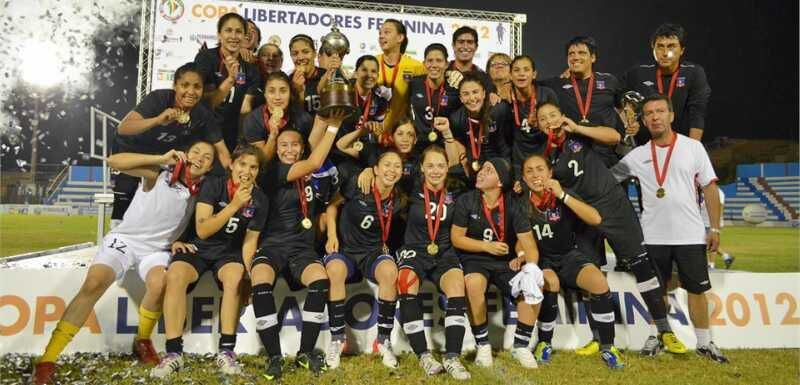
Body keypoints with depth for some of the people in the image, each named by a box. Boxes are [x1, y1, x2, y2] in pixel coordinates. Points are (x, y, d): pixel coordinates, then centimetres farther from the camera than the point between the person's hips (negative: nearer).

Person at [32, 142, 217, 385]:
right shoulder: (160, 174, -8)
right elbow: (114, 161, -18)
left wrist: (179, 240, -1)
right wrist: (162, 159, -22)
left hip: (156, 249, 2)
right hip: (125, 239, -2)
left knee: (159, 284, -31)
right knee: (93, 284, -26)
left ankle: (142, 342, -3)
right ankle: (46, 362, -18)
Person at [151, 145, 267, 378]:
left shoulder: (259, 200, -2)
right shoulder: (213, 185, -10)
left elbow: (250, 241, 1)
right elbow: (202, 230, -18)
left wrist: (246, 273, -13)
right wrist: (234, 205, -27)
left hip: (229, 252, 1)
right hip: (198, 247, -1)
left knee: (235, 277, -33)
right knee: (175, 275, -32)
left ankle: (226, 351, -24)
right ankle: (174, 353, -25)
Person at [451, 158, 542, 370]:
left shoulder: (512, 204, -1)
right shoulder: (466, 201, -6)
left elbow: (527, 239, -7)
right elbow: (456, 238, -3)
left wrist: (531, 265, -25)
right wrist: (487, 246, -13)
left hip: (505, 262, 2)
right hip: (474, 259, -2)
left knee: (534, 285, -23)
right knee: (474, 283, -35)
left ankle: (520, 346, -3)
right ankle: (483, 345, -14)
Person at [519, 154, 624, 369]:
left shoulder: (562, 196, -5)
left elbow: (596, 219, -18)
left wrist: (563, 195, -23)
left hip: (569, 255, 1)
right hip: (540, 259, -1)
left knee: (599, 282, -28)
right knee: (551, 283, -35)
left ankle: (607, 348, -10)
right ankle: (544, 343, -11)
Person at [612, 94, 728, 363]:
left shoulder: (693, 147, 0)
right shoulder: (637, 155, 3)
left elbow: (710, 188, 1)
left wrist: (715, 228, -2)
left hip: (691, 235, -1)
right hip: (653, 237, 1)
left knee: (697, 289, 7)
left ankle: (704, 343, 22)